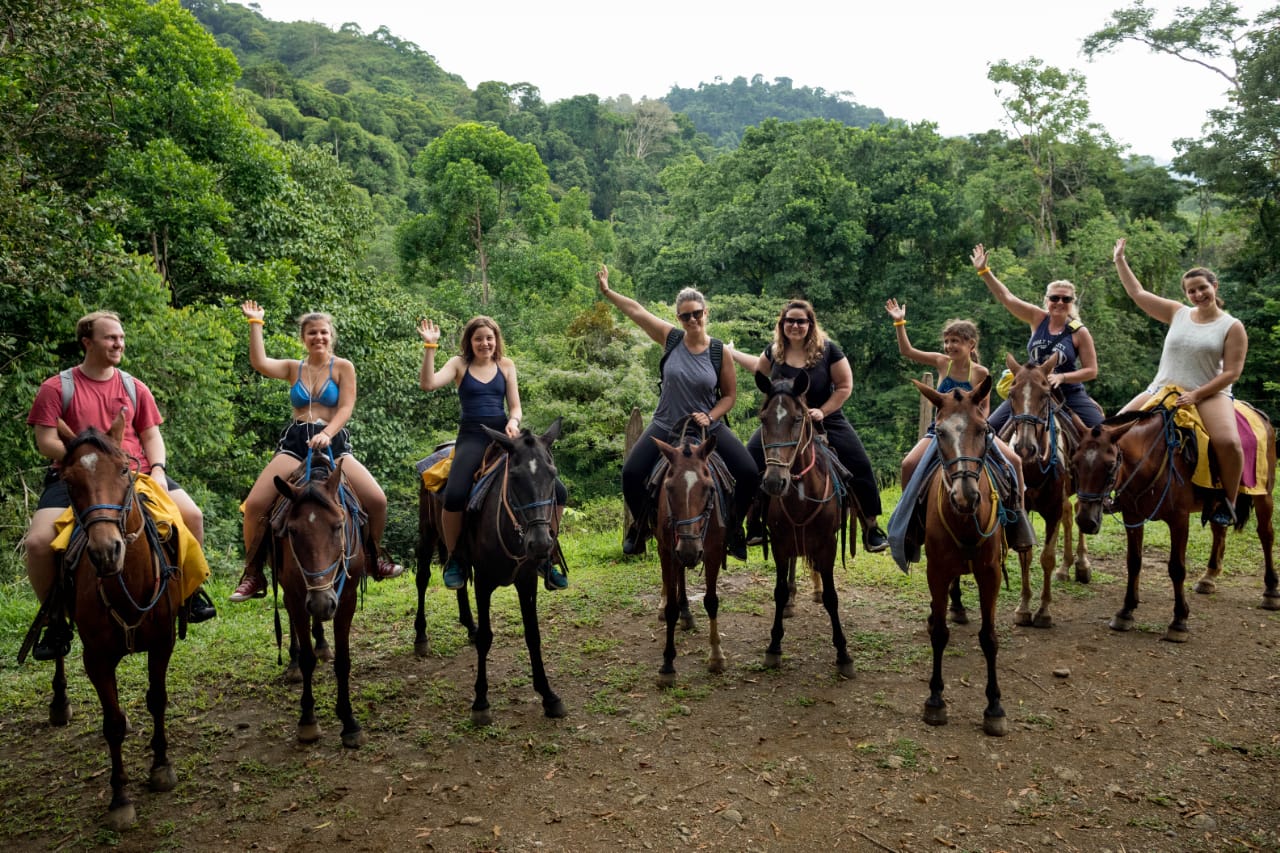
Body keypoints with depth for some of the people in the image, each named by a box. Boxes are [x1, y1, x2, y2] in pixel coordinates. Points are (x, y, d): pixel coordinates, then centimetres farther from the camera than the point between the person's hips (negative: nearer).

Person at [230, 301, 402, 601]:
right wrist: (255, 323, -5)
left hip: (334, 443, -1)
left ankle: (374, 556, 11)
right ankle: (253, 574, 2)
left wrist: (326, 434, -22)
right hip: (295, 443, 2)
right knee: (255, 504, -16)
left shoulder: (343, 367, 5)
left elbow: (345, 408, -5)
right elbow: (259, 363, -7)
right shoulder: (293, 368, 11)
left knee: (377, 499, -17)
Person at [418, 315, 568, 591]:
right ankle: (453, 558, -4)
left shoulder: (506, 365, 14)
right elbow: (427, 384, -9)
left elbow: (515, 407, 11)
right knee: (454, 496, -32)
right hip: (472, 436, -3)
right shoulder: (459, 364, 7)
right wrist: (430, 347, -16)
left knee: (557, 492, -11)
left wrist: (513, 421, -11)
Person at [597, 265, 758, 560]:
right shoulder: (671, 338, -5)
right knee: (631, 474, -14)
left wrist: (710, 417, -14)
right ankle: (641, 527, 16)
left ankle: (733, 530, 11)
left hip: (709, 427, 0)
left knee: (749, 474, -15)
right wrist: (607, 291, 0)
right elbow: (635, 310, -1)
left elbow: (730, 395, 1)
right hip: (666, 427, 1)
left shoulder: (719, 352, -6)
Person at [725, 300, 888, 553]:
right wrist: (732, 353, 23)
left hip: (826, 421, -2)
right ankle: (752, 523, 3)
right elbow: (760, 367, 22)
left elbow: (845, 386, -8)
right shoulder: (775, 351, -2)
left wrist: (823, 411, -18)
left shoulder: (828, 349, -12)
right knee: (749, 462, -11)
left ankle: (871, 527, 9)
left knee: (860, 468, -8)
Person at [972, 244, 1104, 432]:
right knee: (990, 427, -2)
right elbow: (1006, 297, -10)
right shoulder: (1038, 319, -3)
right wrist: (983, 271, -18)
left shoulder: (1079, 332, -9)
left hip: (1068, 393, -2)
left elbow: (1091, 370, -7)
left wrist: (1061, 377, -22)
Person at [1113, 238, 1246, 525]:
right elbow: (1137, 293, 9)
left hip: (1209, 394, -4)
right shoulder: (1178, 313, 8)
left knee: (1229, 442, -30)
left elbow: (1231, 373, -9)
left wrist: (1196, 395, -20)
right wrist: (1120, 260, 8)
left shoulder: (1232, 327, -2)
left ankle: (1228, 502, -8)